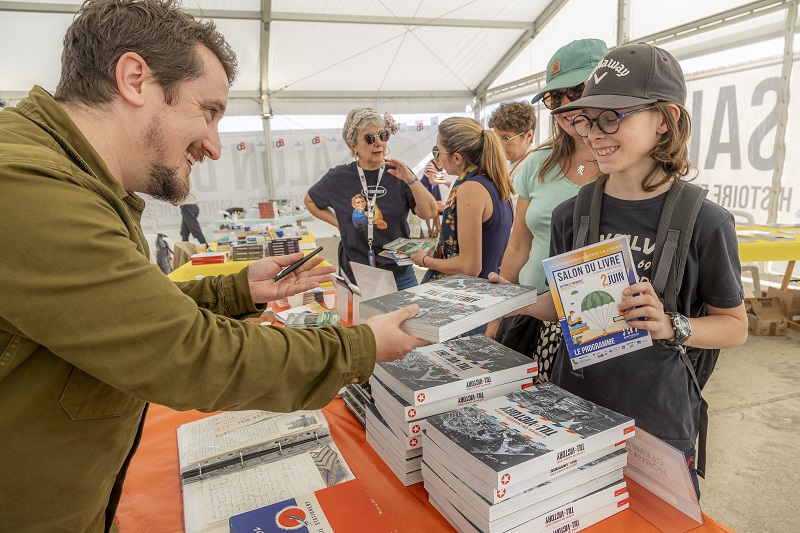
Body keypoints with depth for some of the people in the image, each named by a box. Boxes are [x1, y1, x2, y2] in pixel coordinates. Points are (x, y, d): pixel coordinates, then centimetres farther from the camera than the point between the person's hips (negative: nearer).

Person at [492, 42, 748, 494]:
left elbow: (735, 326, -3)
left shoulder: (705, 223, -13)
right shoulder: (571, 215, -3)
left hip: (658, 422, -3)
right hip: (572, 411, 4)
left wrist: (671, 328, -21)